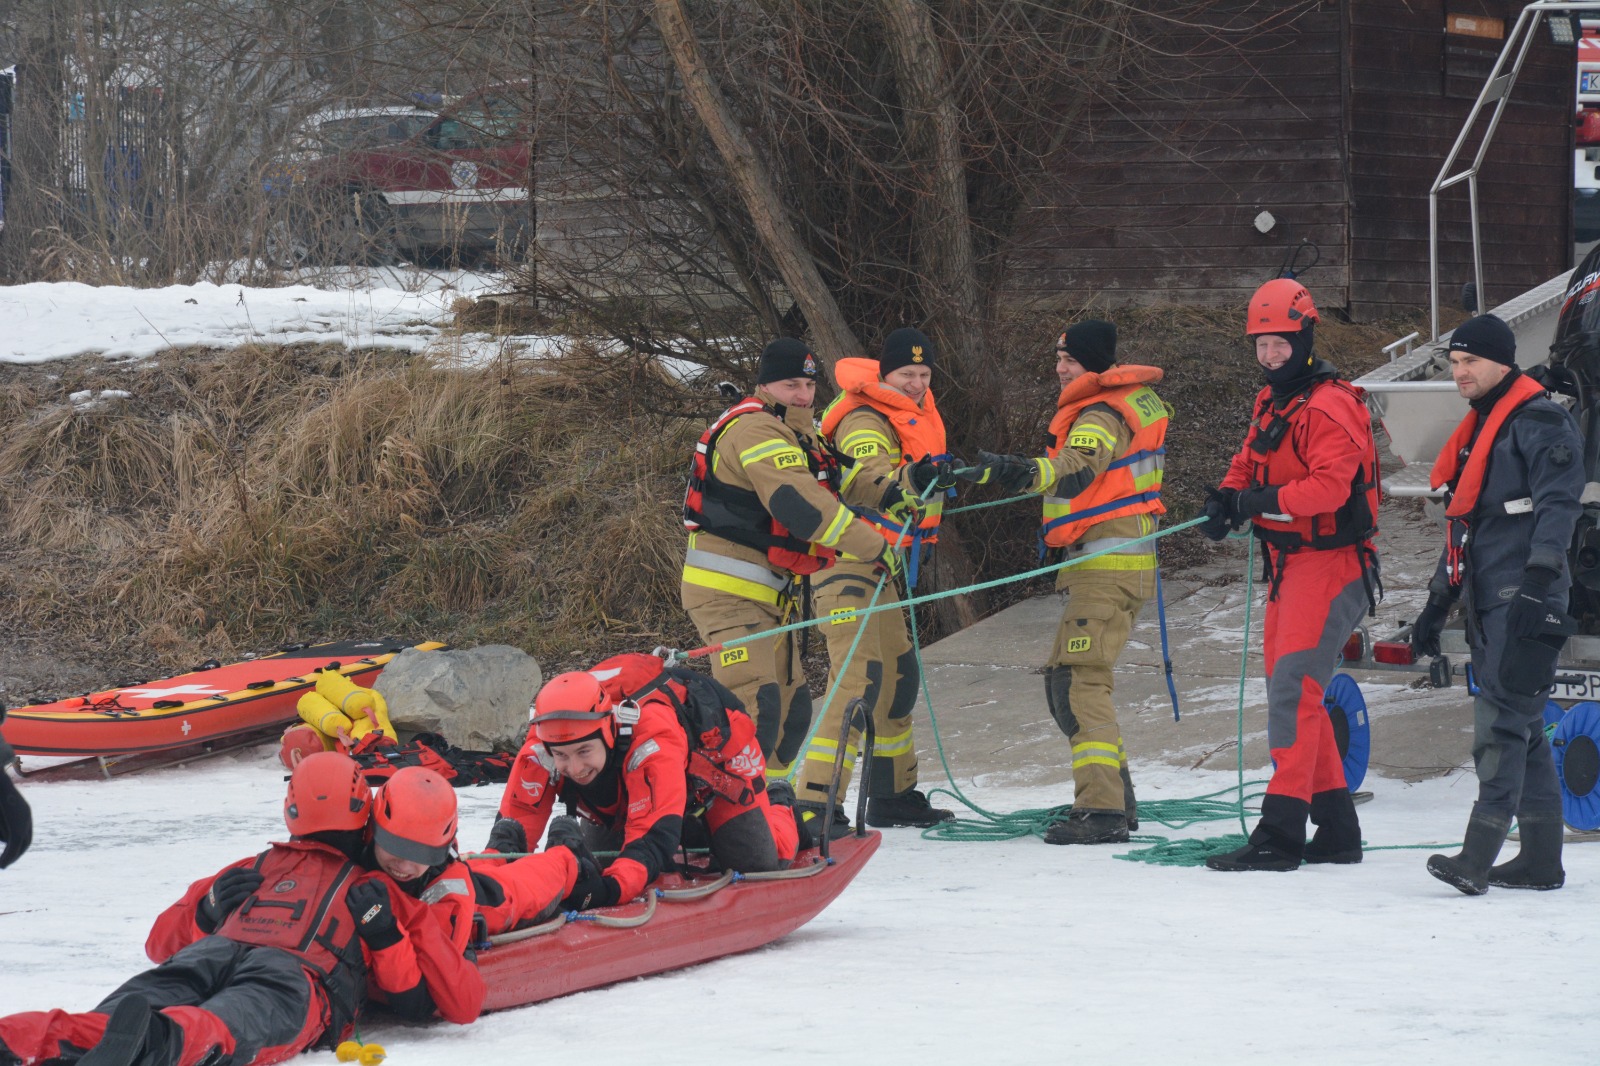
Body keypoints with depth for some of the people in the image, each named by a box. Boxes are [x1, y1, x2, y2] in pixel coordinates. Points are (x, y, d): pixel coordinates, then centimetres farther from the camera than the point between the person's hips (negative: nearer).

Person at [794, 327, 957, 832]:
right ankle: (814, 804, -27)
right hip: (849, 561, -10)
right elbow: (863, 481, -39)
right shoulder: (866, 421, -18)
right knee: (859, 676, -21)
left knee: (898, 675, 19)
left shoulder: (915, 413, 13)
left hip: (882, 562, 10)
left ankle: (893, 795, 33)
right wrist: (908, 481, -54)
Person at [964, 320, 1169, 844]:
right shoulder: (1137, 402, 18)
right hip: (1129, 559, 11)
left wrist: (1029, 472, -52)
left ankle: (1100, 810, -25)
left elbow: (1078, 470, -34)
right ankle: (1118, 799, 21)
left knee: (1080, 681, -17)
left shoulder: (1100, 415, -13)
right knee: (1065, 679, 16)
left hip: (1104, 566, -11)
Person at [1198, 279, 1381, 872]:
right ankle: (1337, 830, 20)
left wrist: (1269, 501, -34)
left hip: (1331, 563, -10)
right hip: (1289, 564, 11)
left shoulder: (1327, 408, -16)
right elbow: (1250, 462, 19)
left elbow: (1330, 484, -27)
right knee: (1290, 693, 13)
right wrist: (1227, 497, -1)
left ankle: (1280, 833, -18)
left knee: (1292, 690, -16)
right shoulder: (1271, 402, 15)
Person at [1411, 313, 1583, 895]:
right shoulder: (1477, 430, 22)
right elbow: (1463, 525, 26)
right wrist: (1436, 604, 25)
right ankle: (1541, 859, 13)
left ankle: (1478, 856, -23)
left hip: (1524, 602, -9)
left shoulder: (1540, 422, -7)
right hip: (1487, 601, 9)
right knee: (1521, 726, 10)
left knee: (1501, 721, -16)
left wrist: (1539, 575, -28)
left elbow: (1558, 503, -18)